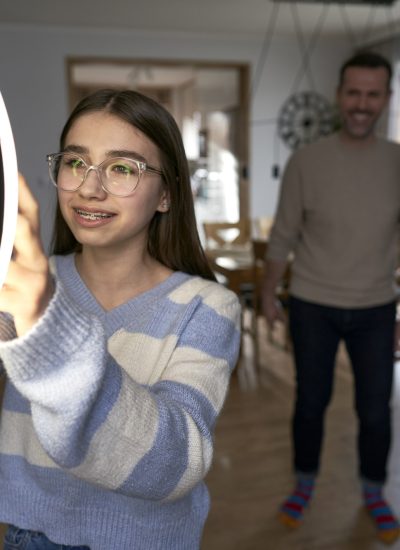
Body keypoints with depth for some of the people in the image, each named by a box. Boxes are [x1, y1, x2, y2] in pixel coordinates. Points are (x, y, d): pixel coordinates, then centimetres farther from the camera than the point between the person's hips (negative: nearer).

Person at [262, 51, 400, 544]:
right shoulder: (305, 161, -9)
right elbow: (283, 236, -2)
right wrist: (268, 295, 3)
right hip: (312, 307, -1)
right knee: (311, 401, 12)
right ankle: (304, 484, 37)